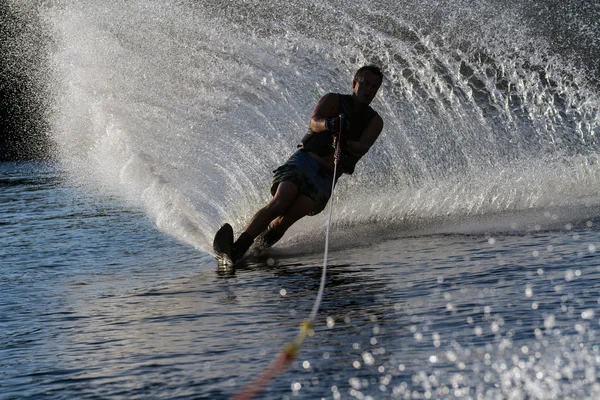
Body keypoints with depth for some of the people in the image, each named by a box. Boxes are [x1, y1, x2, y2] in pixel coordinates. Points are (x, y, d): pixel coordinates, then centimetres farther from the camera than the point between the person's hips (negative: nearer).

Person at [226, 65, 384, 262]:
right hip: (304, 161, -1)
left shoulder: (374, 122, 10)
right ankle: (237, 247, -33)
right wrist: (327, 124, -38)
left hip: (326, 178, 1)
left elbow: (363, 148, -11)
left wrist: (346, 144, -35)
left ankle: (263, 242, -7)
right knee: (280, 203, -27)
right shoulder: (333, 100, 7)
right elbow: (313, 122, -14)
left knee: (293, 213, -26)